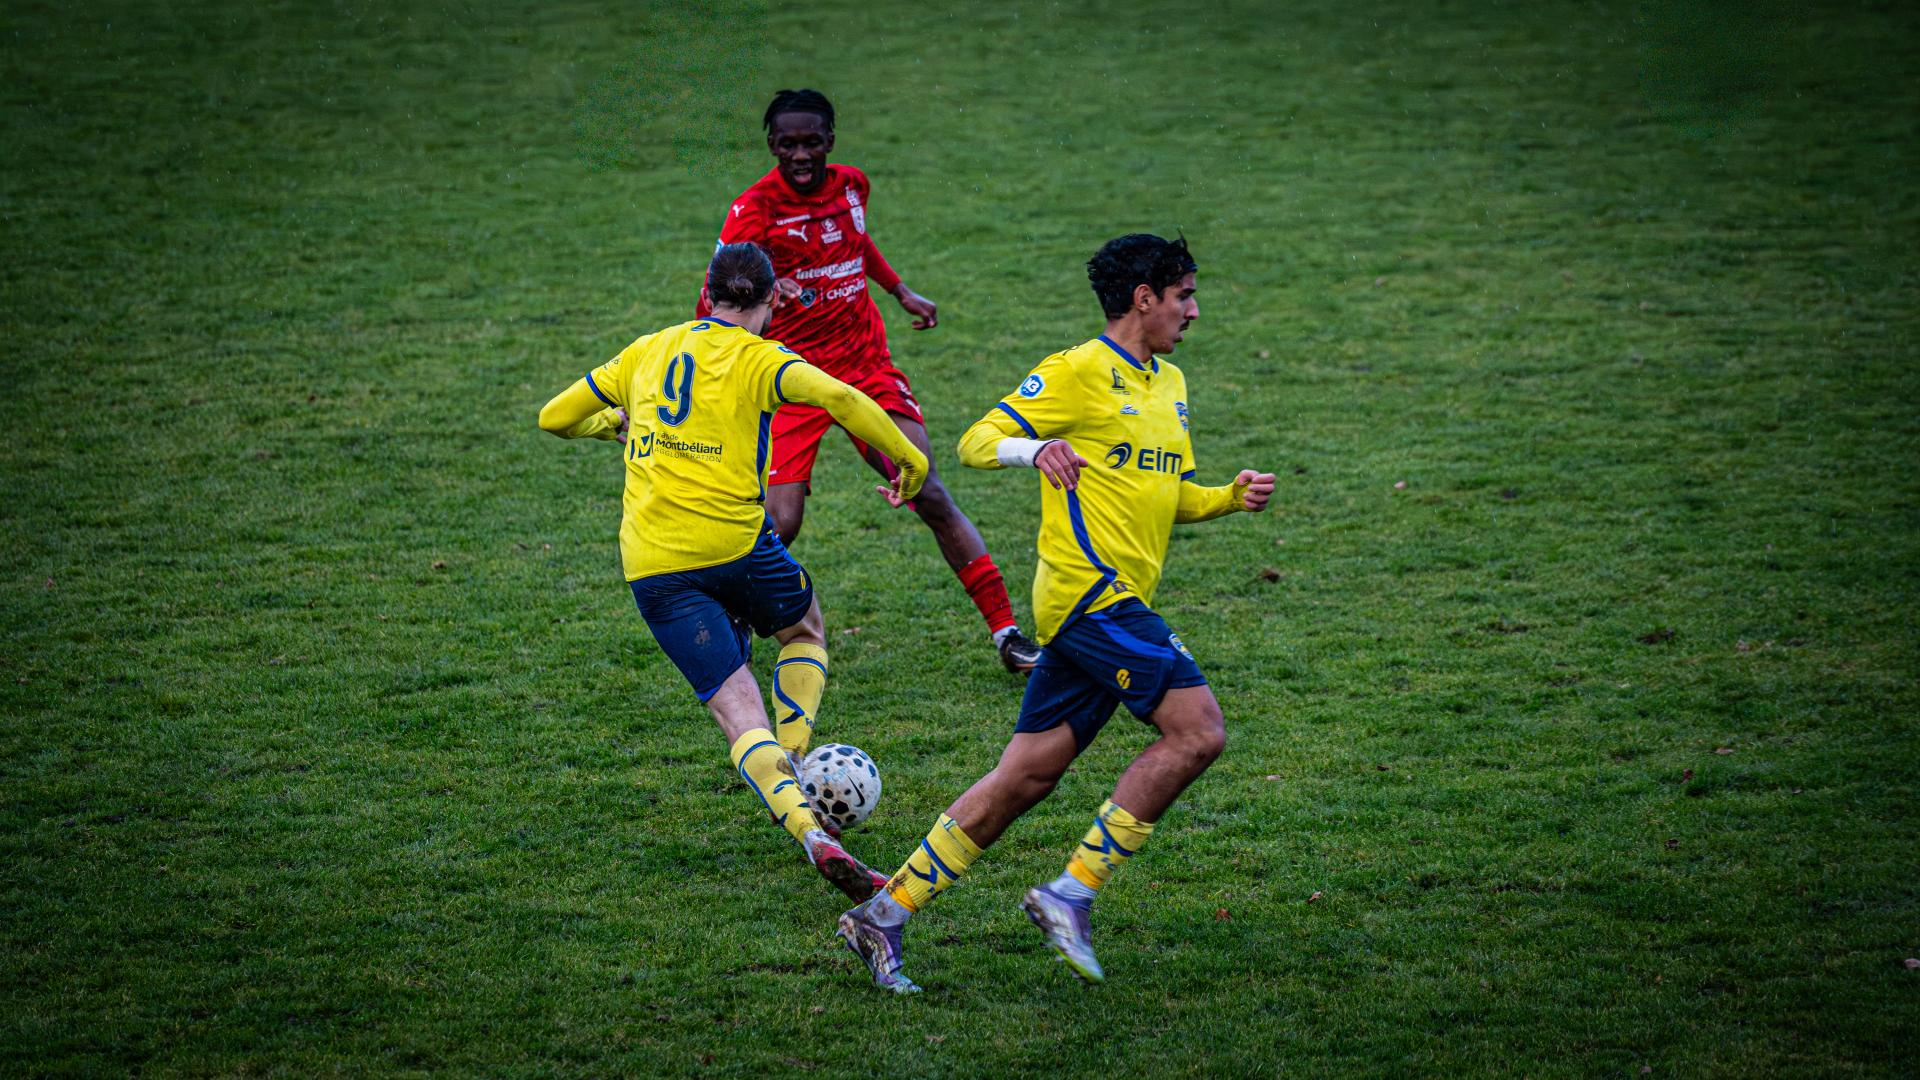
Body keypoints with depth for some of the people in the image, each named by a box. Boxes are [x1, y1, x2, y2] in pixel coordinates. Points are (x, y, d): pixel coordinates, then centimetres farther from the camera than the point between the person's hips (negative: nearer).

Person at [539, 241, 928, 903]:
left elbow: (555, 418, 23)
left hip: (652, 565, 3)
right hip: (735, 543, -3)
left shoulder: (647, 352, 15)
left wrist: (619, 422, 41)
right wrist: (910, 460, -7)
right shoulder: (759, 359, 1)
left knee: (738, 712, -2)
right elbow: (838, 396, -18)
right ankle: (790, 765, 13)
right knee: (806, 632, 29)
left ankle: (812, 834, -23)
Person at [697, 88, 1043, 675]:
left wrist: (902, 291, 31)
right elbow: (710, 306, -25)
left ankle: (1006, 632, -3)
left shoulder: (851, 184, 4)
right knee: (780, 526, -15)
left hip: (867, 366, 4)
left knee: (929, 495, -8)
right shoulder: (756, 208, -14)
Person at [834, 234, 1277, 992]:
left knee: (1026, 777, 5)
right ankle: (1072, 894, -12)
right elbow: (976, 442, -6)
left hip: (1113, 604, 9)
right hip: (1089, 588, -9)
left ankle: (887, 911, 9)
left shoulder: (1171, 386, 21)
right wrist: (1035, 448, -26)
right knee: (1198, 730, -16)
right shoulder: (1076, 373, -5)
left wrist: (1232, 497, 9)